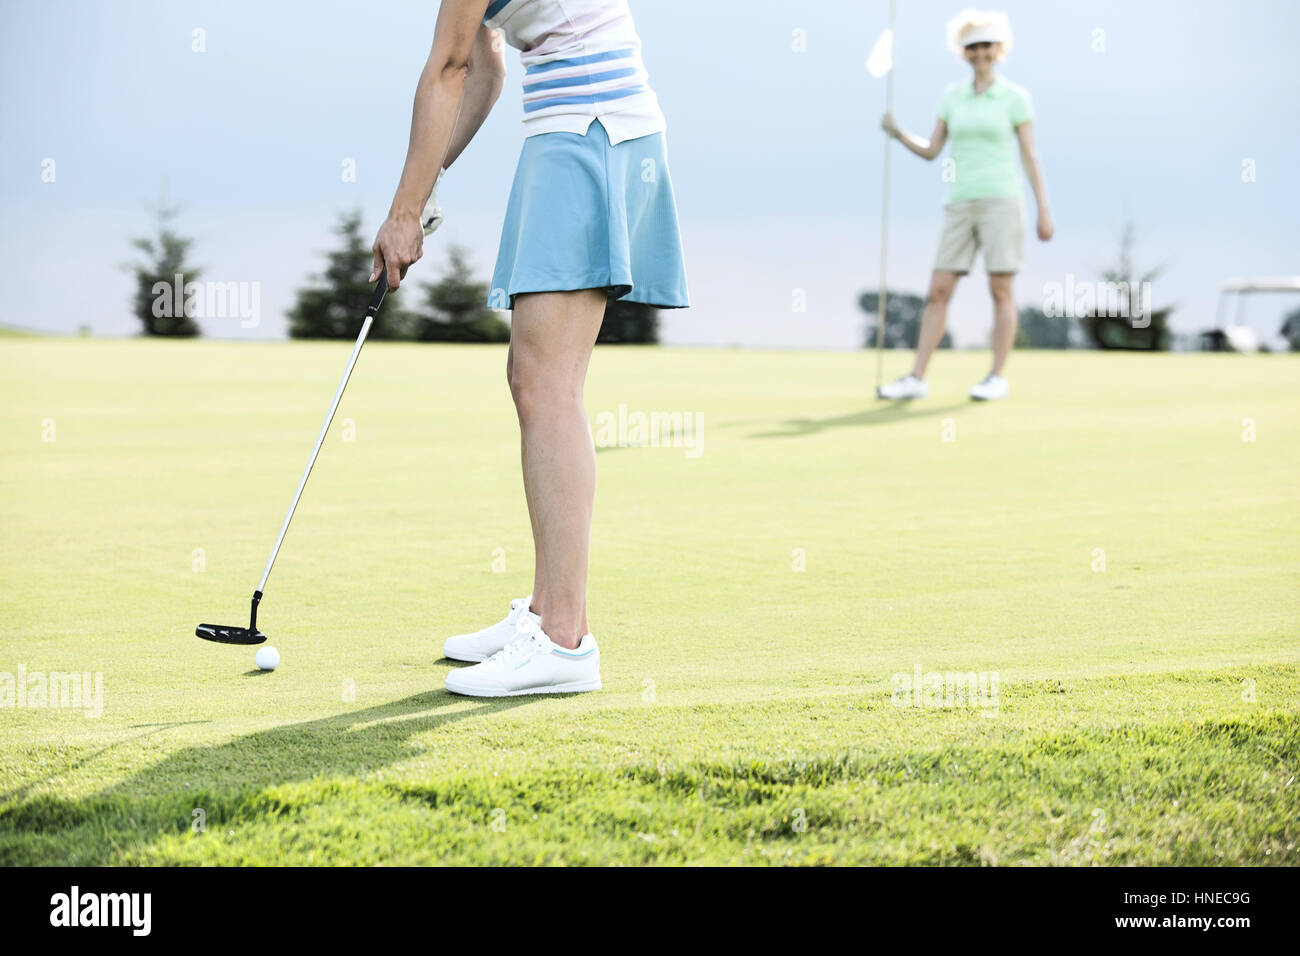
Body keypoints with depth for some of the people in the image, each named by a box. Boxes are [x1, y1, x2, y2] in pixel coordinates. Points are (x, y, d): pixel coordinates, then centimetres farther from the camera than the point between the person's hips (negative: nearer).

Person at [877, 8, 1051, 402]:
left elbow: (1030, 156, 0)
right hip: (961, 205, 4)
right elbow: (930, 151, 11)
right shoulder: (952, 96, 12)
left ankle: (997, 379, 4)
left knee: (1001, 291, -4)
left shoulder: (1016, 97, 0)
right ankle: (917, 379, 0)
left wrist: (1044, 211, -4)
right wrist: (898, 132, -7)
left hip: (1001, 202, -4)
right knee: (938, 292, -1)